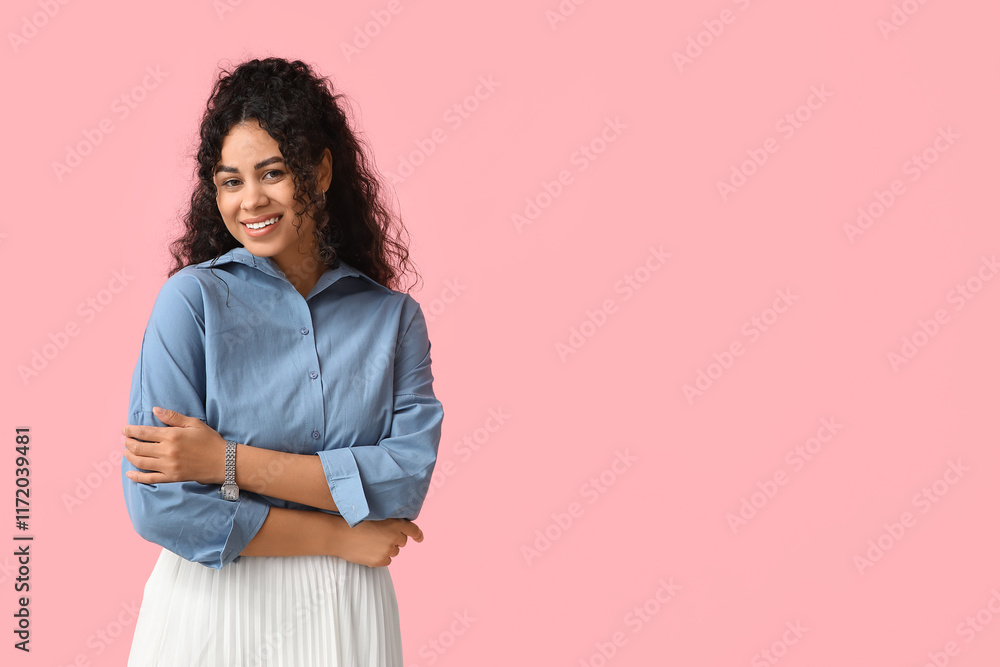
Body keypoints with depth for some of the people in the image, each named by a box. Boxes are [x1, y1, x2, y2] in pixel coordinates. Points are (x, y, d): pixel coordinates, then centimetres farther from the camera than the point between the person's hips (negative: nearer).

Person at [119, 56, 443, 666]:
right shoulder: (193, 297, -8)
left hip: (347, 617, 2)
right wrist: (341, 536, -12)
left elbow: (409, 473, -12)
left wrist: (229, 462, -18)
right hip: (210, 613, -2)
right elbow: (159, 505, -15)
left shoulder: (394, 316, 0)